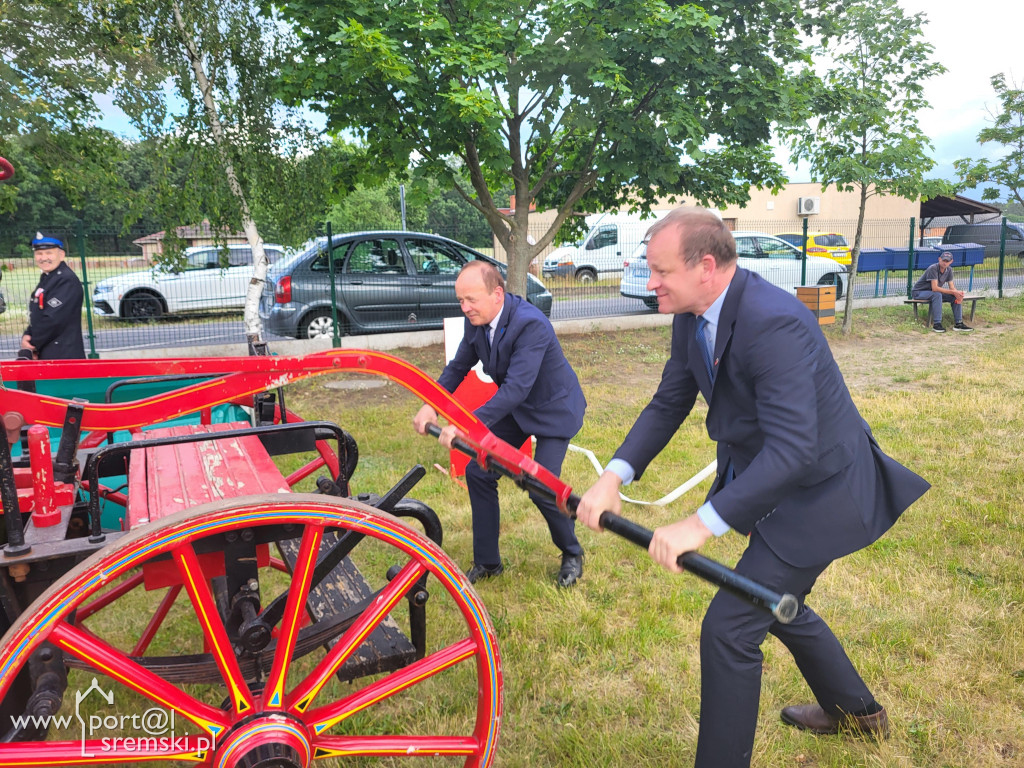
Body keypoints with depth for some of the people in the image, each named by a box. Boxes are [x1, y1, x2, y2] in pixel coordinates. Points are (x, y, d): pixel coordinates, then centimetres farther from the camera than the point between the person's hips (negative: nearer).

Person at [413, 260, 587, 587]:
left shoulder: (531, 324, -34)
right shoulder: (476, 321, -11)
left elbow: (517, 387, -41)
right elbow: (458, 367, 1)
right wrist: (431, 406, -15)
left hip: (552, 409, -7)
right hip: (514, 407, 7)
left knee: (541, 488, -13)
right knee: (477, 472, 1)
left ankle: (572, 554, 18)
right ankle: (487, 561, 17)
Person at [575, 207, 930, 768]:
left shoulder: (773, 323, -33)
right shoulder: (692, 317, -6)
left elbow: (793, 449, -38)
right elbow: (668, 404, -1)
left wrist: (703, 523, -43)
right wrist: (615, 475, -16)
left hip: (819, 490, -9)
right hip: (770, 481, 10)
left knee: (730, 627, -10)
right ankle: (856, 710, 53)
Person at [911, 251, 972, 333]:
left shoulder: (949, 270, 0)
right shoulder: (933, 268, -24)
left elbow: (952, 287, -2)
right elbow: (935, 288, -31)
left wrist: (957, 294, -24)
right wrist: (953, 292, -31)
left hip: (935, 292, 8)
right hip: (919, 292, -8)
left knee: (955, 297, -9)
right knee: (937, 295, -37)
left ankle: (958, 323, -6)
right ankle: (937, 324, -37)